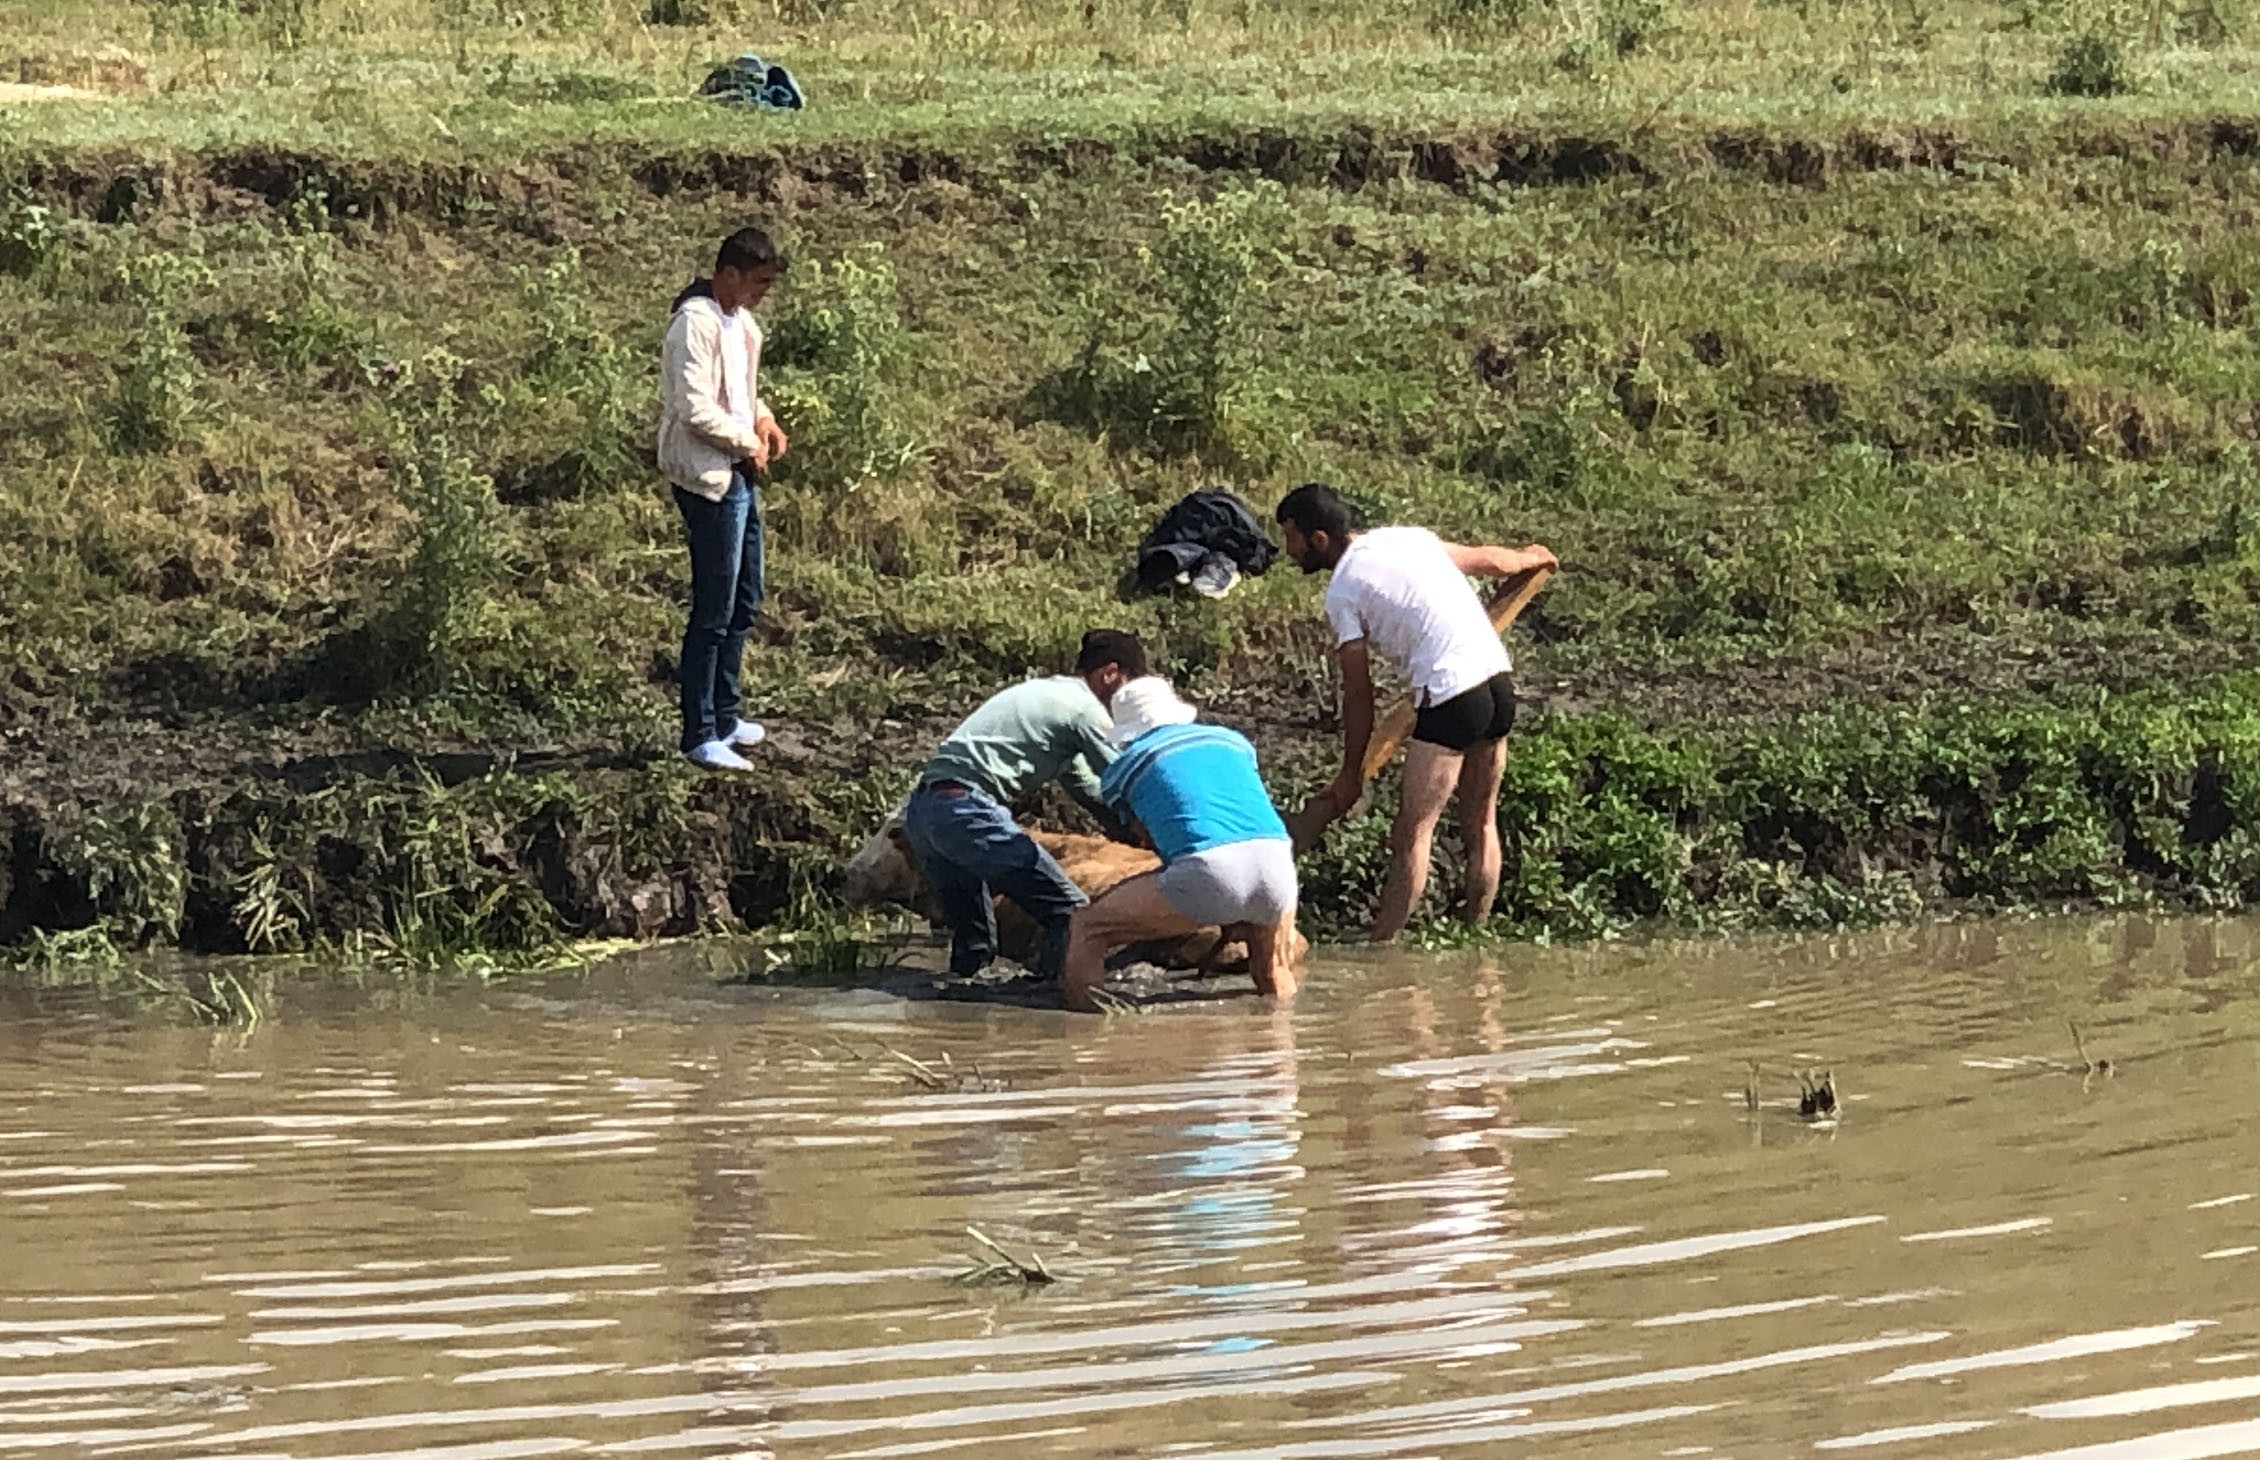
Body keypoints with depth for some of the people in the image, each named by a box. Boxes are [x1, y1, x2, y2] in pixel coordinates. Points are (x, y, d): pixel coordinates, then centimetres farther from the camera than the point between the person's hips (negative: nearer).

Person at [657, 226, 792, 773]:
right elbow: (696, 410, -24)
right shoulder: (697, 324, -18)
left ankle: (723, 717, 29)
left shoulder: (739, 322, 12)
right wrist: (748, 443, -12)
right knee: (714, 612, -6)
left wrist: (762, 418, 6)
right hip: (709, 479, -10)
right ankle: (700, 737, 0)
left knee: (744, 603, 18)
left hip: (739, 474, 10)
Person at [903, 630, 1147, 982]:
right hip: (967, 807, -10)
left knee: (973, 941, 18)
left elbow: (1087, 788, 34)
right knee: (1069, 912, -7)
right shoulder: (1084, 709, -1)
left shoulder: (1043, 693, 29)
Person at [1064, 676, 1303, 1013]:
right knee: (1274, 974, 33)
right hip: (1276, 865, 4)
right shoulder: (1232, 740, 31)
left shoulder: (1123, 769, 21)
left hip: (1210, 871, -4)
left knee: (1087, 932, 9)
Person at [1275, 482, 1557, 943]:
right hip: (1499, 682, 8)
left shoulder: (1344, 591, -4)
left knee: (1412, 834, -6)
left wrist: (1351, 776, 6)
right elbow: (1491, 561, 26)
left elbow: (1359, 693, -3)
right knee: (1480, 823, 17)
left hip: (1450, 697, -8)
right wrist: (1531, 558, 50)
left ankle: (1383, 945, -8)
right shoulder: (1406, 538, 15)